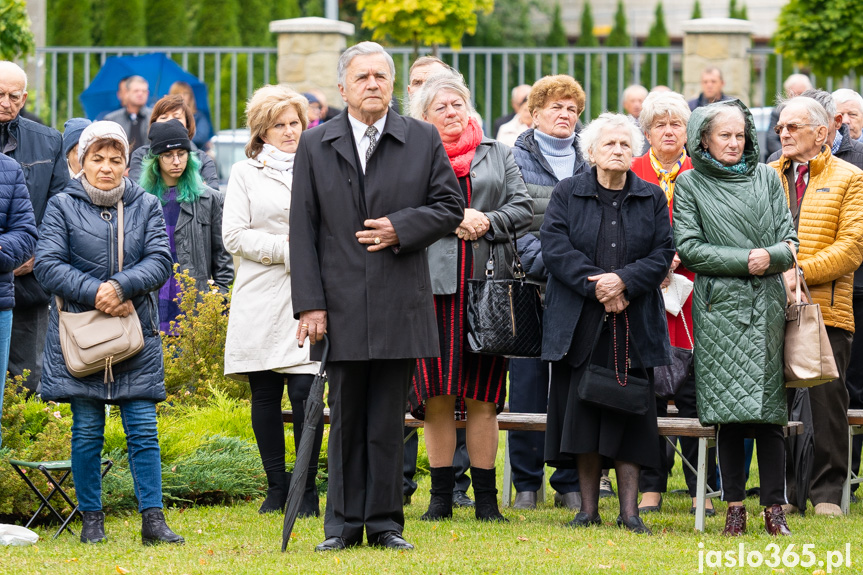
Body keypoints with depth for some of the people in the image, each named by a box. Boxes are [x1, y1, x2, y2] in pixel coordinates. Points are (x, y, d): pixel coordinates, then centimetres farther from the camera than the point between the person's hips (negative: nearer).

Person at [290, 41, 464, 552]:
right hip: (341, 306, 0)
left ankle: (384, 522, 10)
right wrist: (310, 304, -5)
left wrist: (402, 228, -11)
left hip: (401, 306, 0)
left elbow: (450, 206, 7)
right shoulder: (315, 146, 6)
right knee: (346, 421, 4)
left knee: (389, 420, 3)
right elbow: (303, 231, 3)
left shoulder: (423, 140, 6)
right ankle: (345, 524, 11)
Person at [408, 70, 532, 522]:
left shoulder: (496, 154, 16)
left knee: (482, 396, 3)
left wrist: (487, 223, -7)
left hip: (488, 282, 2)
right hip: (435, 283, -2)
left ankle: (486, 498, 6)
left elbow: (522, 208, 9)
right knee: (437, 394, -3)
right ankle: (441, 495, 5)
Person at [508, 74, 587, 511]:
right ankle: (526, 482, 6)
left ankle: (570, 484, 7)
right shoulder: (516, 161, 4)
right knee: (528, 382, -2)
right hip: (529, 289, -2)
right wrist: (546, 263, -15)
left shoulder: (588, 165, 14)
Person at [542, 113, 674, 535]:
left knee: (630, 415, -1)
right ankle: (588, 509, 6)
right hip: (579, 322, -1)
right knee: (582, 412, -1)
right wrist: (596, 283, -15)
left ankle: (629, 511, 1)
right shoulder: (567, 194, 6)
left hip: (634, 323, 1)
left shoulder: (652, 199, 9)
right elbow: (555, 247, -5)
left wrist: (624, 280, -14)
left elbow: (663, 253, 2)